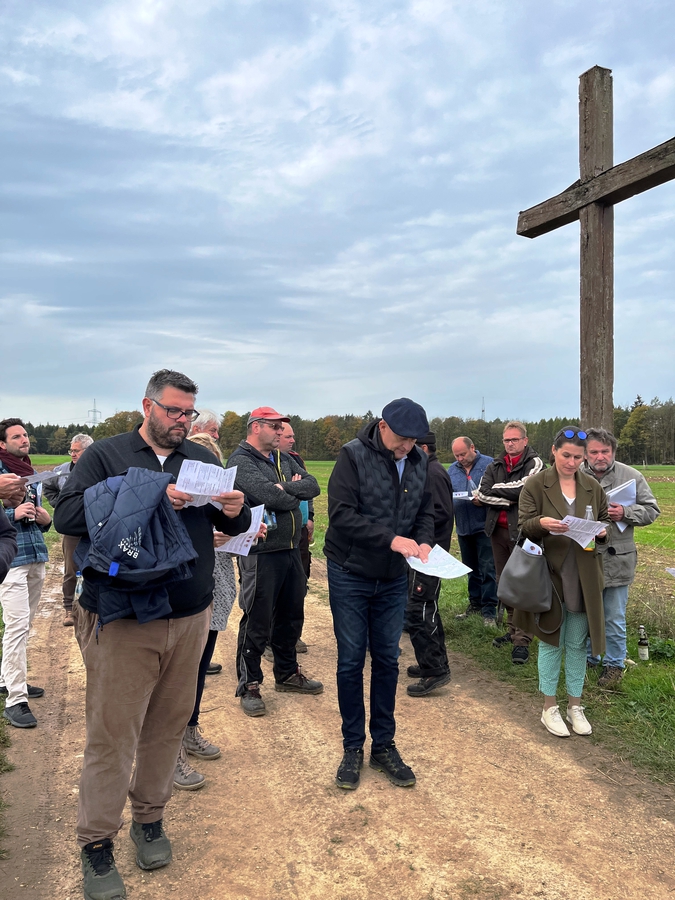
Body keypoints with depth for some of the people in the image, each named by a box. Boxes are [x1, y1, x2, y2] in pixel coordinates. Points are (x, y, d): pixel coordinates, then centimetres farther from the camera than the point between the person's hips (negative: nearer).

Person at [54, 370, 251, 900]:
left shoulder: (201, 459, 11)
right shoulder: (107, 454, 0)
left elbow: (234, 526, 11)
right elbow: (67, 515, -13)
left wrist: (237, 511, -14)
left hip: (190, 620, 4)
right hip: (122, 623, -4)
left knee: (169, 723, 14)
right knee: (112, 732, 3)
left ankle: (150, 816, 34)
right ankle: (97, 842, 21)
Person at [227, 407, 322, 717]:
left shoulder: (283, 459, 13)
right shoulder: (241, 462, -11)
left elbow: (312, 485, 1)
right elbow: (270, 497, -24)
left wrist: (285, 489, -16)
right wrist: (296, 493, -5)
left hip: (290, 549, 8)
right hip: (261, 553, -8)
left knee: (291, 615, 18)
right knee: (257, 621, 1)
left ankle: (287, 673, 36)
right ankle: (249, 684, 17)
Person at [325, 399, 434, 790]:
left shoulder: (419, 461, 0)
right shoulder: (353, 455, -15)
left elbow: (426, 511, 9)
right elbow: (341, 514, -22)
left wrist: (424, 541, -12)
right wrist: (391, 539, -29)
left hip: (394, 580, 4)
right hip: (350, 576, -4)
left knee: (387, 661, 12)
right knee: (351, 662, 6)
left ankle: (384, 745, 27)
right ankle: (353, 747, 23)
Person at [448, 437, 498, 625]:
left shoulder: (489, 464, -5)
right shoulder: (452, 470, 11)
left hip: (484, 526, -5)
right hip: (463, 527, 6)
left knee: (487, 569, -4)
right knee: (471, 569, 16)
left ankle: (489, 610, 1)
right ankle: (475, 604, 27)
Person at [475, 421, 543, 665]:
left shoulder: (534, 464, -3)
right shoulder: (495, 465, 11)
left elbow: (521, 488, -20)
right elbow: (482, 493, -3)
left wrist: (494, 489, -7)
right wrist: (510, 498, -13)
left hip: (522, 531, -6)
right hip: (498, 530, 6)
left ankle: (522, 640, -3)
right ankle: (512, 629, 27)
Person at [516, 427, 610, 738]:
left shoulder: (592, 487, 7)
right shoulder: (535, 484, -4)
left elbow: (607, 520, 15)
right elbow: (522, 525, -6)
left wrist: (603, 530, -8)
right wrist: (541, 523, -27)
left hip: (584, 580, 3)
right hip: (549, 576, -3)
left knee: (578, 643, 12)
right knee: (551, 640, 6)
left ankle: (575, 705, 28)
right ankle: (549, 707, 21)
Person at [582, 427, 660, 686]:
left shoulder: (631, 477, -3)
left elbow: (651, 510, 0)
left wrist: (625, 513, -16)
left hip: (617, 560, -1)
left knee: (614, 618, 10)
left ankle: (614, 664, 28)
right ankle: (588, 658, 35)